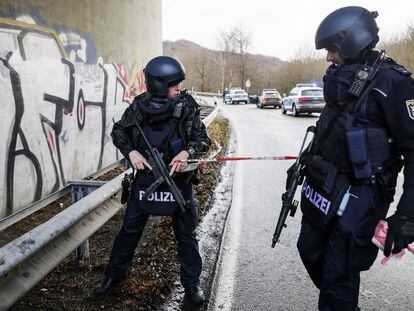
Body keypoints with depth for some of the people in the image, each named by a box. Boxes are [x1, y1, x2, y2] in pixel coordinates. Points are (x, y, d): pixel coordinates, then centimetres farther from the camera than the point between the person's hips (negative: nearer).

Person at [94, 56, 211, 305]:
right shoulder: (140, 105, -7)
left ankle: (192, 284, 26)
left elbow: (203, 139, -8)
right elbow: (119, 130, 5)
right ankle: (115, 275, 33)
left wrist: (187, 152, -27)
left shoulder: (187, 106, -10)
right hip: (145, 176, 1)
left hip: (179, 178, -1)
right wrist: (131, 151, -13)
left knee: (186, 234, 7)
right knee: (130, 228, 12)